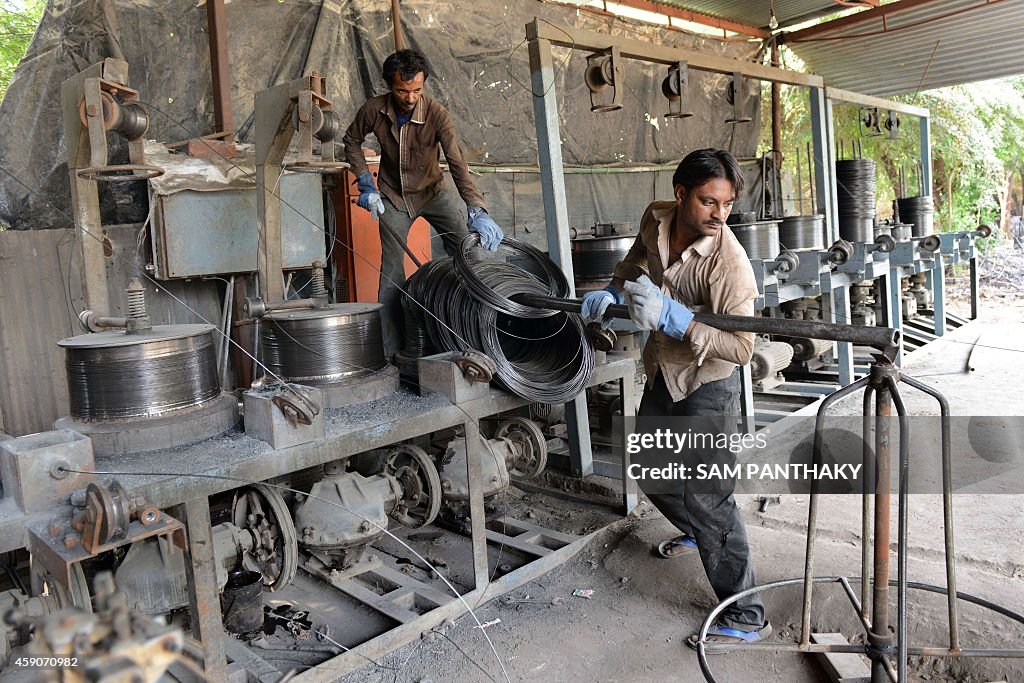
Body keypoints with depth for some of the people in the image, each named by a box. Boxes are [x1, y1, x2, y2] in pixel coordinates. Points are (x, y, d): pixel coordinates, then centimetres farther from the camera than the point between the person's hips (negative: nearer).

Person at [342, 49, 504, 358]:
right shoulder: (374, 110, -17)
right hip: (393, 197, 1)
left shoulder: (437, 114, -24)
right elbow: (352, 141, 3)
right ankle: (390, 353, 2)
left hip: (433, 192, 0)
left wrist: (477, 211, -46)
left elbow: (458, 165, -33)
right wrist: (366, 184, -8)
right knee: (391, 270, -5)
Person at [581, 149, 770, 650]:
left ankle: (745, 617, 5)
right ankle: (695, 533, 54)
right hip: (663, 373, 8)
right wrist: (613, 292, -3)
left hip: (707, 386, -8)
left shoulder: (729, 262, -29)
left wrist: (674, 318, -40)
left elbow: (742, 349, -32)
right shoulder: (655, 220, -8)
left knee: (707, 496, -9)